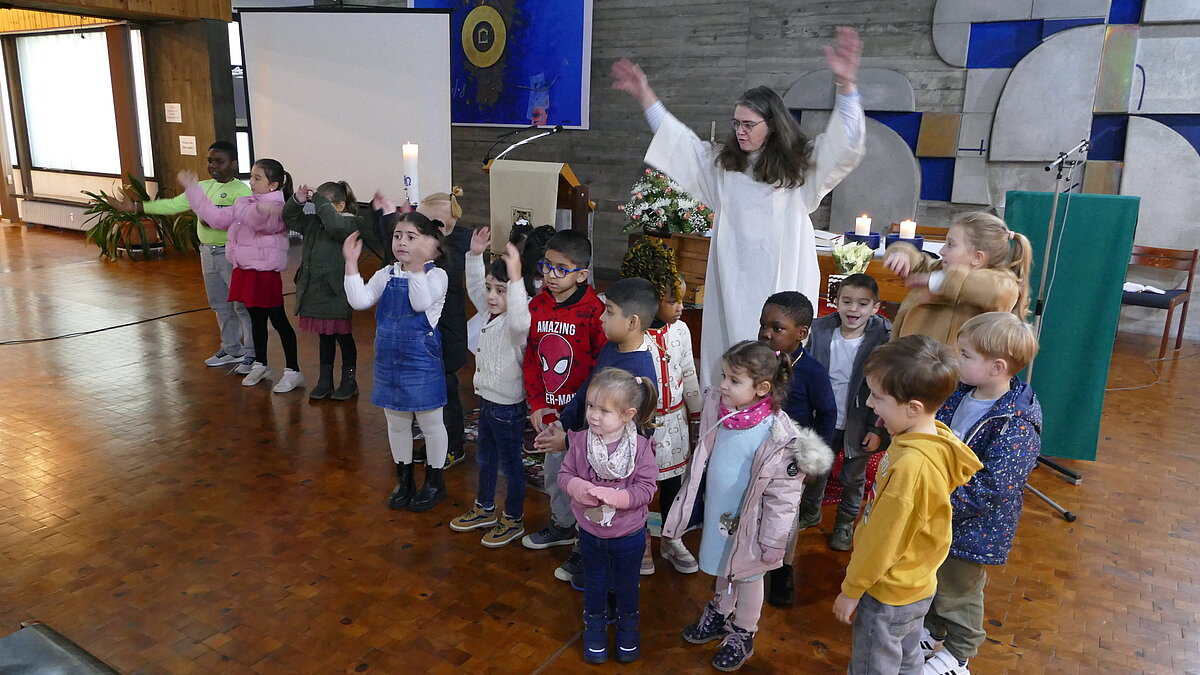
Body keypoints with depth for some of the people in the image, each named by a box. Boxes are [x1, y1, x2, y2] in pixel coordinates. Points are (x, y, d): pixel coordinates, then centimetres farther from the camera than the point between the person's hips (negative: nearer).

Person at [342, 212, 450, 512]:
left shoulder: (436, 274, -10)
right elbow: (359, 300, -6)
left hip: (422, 359, -5)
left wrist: (417, 267, -33)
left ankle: (435, 480, 25)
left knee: (430, 421, 8)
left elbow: (421, 303, -27)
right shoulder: (386, 275, 4)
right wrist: (351, 263, -11)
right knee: (396, 422, 17)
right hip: (389, 360, 5)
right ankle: (404, 479, 34)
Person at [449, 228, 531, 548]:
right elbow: (474, 288, 16)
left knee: (511, 464, 8)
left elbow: (520, 322, -49)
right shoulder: (489, 314, 2)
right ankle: (485, 509, 43)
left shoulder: (514, 323, -24)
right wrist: (475, 255, 4)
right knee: (485, 459, 24)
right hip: (487, 401, 9)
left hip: (508, 407, -9)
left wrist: (515, 278, -55)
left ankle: (514, 520, 25)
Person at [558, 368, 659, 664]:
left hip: (629, 535, -2)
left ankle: (628, 628, 47)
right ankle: (595, 628, 46)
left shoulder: (641, 447, -22)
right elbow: (565, 474, -7)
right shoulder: (580, 442, -15)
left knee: (626, 584, 21)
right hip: (590, 532, 2)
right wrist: (579, 487, -29)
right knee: (594, 583, 22)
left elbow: (646, 489, -21)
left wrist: (611, 495, -34)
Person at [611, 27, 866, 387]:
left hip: (783, 280, -4)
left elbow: (843, 144, -12)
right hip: (732, 280, 4)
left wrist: (845, 84, -26)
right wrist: (645, 95, 16)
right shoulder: (723, 163, 12)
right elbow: (677, 138, 18)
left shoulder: (801, 165, 0)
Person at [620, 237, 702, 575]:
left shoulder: (680, 330, -2)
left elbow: (689, 373, 8)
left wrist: (697, 411, 14)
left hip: (673, 420, 5)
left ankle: (671, 541, 37)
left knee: (672, 481, 18)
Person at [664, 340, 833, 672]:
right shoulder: (716, 406, -11)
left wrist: (773, 541, -14)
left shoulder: (778, 435, -29)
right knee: (722, 568, 27)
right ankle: (720, 615, 53)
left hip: (749, 520, -5)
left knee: (747, 576, 18)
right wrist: (692, 502, 14)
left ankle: (742, 635, 41)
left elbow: (784, 493, -20)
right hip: (717, 513, 5)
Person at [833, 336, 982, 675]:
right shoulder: (936, 439, -8)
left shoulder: (911, 466, -35)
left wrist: (851, 590, -14)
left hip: (889, 593, -8)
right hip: (914, 585, 8)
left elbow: (881, 539, -25)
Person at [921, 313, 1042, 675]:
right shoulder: (958, 394, -6)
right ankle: (931, 629, 52)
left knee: (958, 591, 16)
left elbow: (989, 490, -30)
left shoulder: (1017, 426, -29)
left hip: (971, 526, -7)